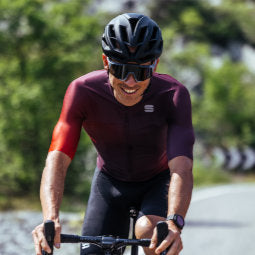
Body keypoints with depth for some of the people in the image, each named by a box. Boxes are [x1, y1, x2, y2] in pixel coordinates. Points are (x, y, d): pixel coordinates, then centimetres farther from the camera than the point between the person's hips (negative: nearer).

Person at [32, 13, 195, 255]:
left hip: (157, 181, -2)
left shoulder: (173, 95, -31)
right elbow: (57, 159, -36)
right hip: (110, 180, 2)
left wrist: (174, 222, -60)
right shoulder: (83, 91, -29)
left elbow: (181, 168, -41)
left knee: (149, 231, -31)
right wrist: (51, 219, -53)